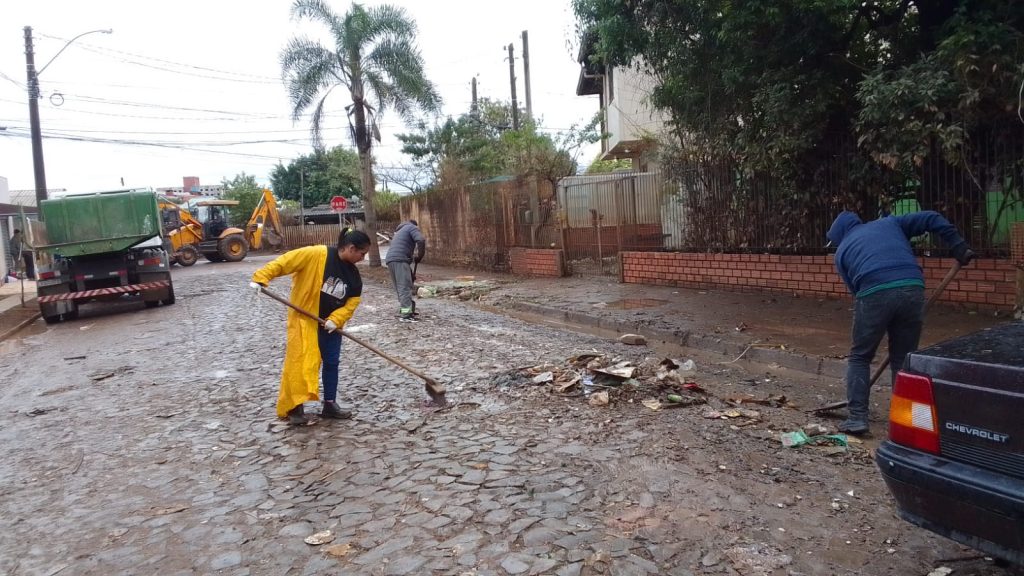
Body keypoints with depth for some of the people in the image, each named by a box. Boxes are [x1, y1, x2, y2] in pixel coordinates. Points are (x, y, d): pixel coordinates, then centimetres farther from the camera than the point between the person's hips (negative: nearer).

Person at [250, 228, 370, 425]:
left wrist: (336, 319, -14)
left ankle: (330, 404, 22)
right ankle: (294, 407, 7)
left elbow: (352, 301, 0)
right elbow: (285, 261, -19)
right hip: (304, 319, -6)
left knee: (331, 363, 10)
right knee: (300, 362, -4)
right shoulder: (316, 255, -19)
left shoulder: (353, 274, -1)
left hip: (331, 323, 6)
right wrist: (261, 278, -25)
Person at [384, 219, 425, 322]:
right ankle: (406, 314, -17)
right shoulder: (412, 227, 11)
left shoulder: (400, 231, 37)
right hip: (400, 260, -8)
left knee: (400, 287, 14)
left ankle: (403, 310, 17)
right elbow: (421, 241, -9)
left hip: (390, 259, 8)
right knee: (405, 287, -12)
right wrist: (419, 257, 1)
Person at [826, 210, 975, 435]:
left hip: (874, 294, -2)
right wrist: (959, 247, 20)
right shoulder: (889, 223, 30)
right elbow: (932, 219, 21)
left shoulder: (842, 251, 24)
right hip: (912, 289, 3)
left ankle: (857, 417, 7)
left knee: (859, 357, 13)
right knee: (904, 358, 16)